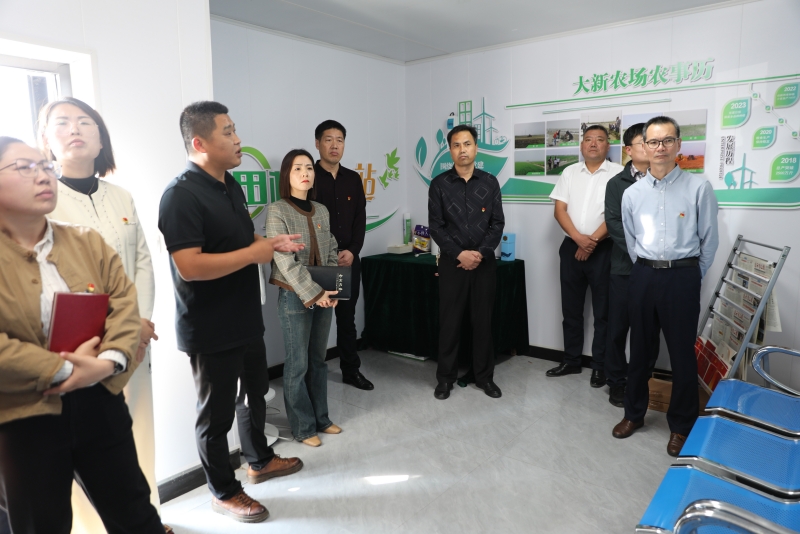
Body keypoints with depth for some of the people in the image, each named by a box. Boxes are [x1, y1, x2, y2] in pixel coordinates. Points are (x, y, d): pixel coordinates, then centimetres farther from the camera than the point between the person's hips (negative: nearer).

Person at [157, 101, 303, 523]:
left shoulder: (231, 185, 8)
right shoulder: (181, 195, -21)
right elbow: (189, 266, -30)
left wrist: (273, 244, 1)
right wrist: (254, 254, -23)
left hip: (246, 319, 9)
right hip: (211, 330, -9)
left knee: (254, 393, 24)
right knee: (217, 411, 8)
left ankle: (259, 461, 46)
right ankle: (224, 492, 28)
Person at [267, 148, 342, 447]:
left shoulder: (321, 211, 9)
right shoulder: (277, 211, -9)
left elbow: (331, 255, 11)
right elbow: (285, 261, -16)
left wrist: (333, 290, -2)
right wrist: (313, 293, -18)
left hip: (323, 296, 6)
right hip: (294, 297, -5)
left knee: (318, 360, 15)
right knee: (298, 364, 3)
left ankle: (320, 419, 29)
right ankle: (303, 427, 19)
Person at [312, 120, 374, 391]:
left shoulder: (353, 179, 9)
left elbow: (360, 219, 7)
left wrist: (352, 251, -7)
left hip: (349, 259, 4)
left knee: (347, 317, 13)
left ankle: (351, 370, 26)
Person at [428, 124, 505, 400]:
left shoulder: (490, 183, 5)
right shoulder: (439, 184, 0)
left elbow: (498, 223, 2)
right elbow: (436, 226, -4)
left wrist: (480, 253, -11)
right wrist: (459, 254, -13)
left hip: (484, 261, 1)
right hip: (452, 261, -1)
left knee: (483, 320, 7)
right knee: (449, 321, 4)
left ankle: (484, 376, 21)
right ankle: (445, 377, 17)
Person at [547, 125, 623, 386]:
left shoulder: (618, 173, -3)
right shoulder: (569, 172, 8)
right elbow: (560, 209, 1)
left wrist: (593, 241, -14)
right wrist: (578, 238, -12)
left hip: (603, 249, -3)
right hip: (571, 246, 4)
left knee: (603, 310, 5)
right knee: (571, 308, 11)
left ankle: (600, 366, 17)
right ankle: (571, 360, 24)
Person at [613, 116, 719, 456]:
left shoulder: (698, 188, -5)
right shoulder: (632, 193, 4)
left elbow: (709, 239, 0)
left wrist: (692, 276, 6)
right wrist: (648, 271, 12)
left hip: (682, 277, -3)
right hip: (643, 276, 3)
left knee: (682, 353, 6)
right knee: (640, 349, 14)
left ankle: (681, 426, 24)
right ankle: (634, 413, 32)